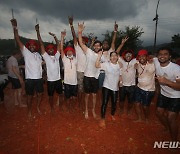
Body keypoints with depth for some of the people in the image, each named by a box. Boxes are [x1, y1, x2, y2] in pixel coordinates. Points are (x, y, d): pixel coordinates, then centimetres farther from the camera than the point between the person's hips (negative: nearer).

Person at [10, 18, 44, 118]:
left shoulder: (38, 54, 13)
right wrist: (15, 28, -18)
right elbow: (18, 40, -10)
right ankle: (29, 111, 27)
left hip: (39, 78, 4)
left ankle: (38, 107, 36)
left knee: (40, 94, 12)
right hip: (29, 79, -4)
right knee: (30, 96, 7)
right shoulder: (25, 52, 0)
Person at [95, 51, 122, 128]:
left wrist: (119, 82, 4)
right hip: (106, 87, -4)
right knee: (105, 102, -3)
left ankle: (112, 115, 44)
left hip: (115, 87, 4)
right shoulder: (106, 64, -8)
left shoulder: (119, 65, 5)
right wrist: (99, 56, -27)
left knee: (114, 103, 16)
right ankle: (102, 119, 13)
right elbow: (97, 65, -23)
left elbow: (120, 75, 15)